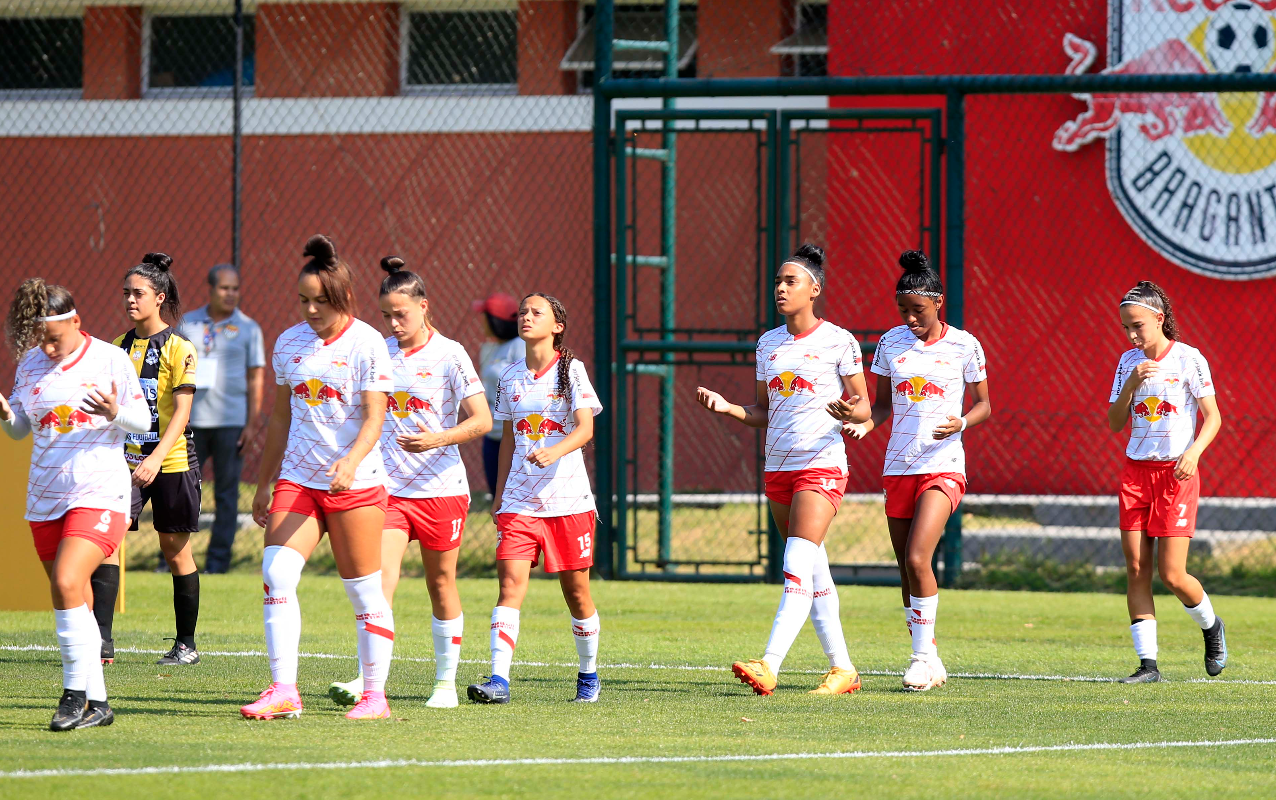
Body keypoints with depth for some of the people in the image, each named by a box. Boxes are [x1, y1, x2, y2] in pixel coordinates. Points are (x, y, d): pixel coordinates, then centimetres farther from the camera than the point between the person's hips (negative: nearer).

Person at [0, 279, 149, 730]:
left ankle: (78, 692, -17)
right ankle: (95, 704, 14)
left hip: (100, 493, -5)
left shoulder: (110, 360, -4)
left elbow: (143, 422, 1)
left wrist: (115, 413, -21)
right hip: (45, 498, 5)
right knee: (75, 605, 7)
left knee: (67, 584, -22)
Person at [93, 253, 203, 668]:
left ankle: (186, 644, 16)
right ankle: (101, 640, -17)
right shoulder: (122, 346, 10)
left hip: (172, 462, -5)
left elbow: (181, 412, -14)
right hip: (128, 461, 5)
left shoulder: (179, 348, -7)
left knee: (175, 550, 4)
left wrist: (156, 458, -25)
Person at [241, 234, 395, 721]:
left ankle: (375, 694, 9)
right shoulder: (289, 343, 9)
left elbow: (373, 420, -12)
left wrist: (350, 462, -30)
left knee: (364, 591, 0)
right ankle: (283, 691, -13)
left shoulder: (366, 344, -6)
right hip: (297, 479, 4)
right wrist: (264, 485, 19)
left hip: (355, 482, -4)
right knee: (276, 576, -13)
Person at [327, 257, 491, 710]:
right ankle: (367, 681, -24)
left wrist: (437, 439, -24)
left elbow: (481, 420, -9)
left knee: (441, 584, 9)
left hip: (441, 486, -2)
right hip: (389, 486, 2)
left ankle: (446, 682, 22)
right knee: (381, 576, -14)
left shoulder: (449, 355, -6)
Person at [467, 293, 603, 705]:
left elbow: (585, 428, -13)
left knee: (576, 591, 4)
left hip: (568, 498, -3)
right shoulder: (510, 377, 10)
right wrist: (499, 493, 16)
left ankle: (588, 674, 24)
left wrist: (553, 453, -32)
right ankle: (499, 679, -21)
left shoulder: (571, 370, -3)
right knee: (510, 581, -13)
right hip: (519, 498, 3)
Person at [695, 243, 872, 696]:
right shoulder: (768, 344, 12)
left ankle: (769, 667, -27)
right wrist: (726, 408, 0)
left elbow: (863, 409, -2)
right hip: (778, 468, 7)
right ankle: (842, 668, 18)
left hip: (822, 466, -7)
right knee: (814, 574, 10)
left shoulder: (839, 342, -4)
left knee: (797, 569, -17)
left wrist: (850, 413, -24)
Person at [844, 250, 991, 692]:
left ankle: (923, 654, -9)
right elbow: (883, 404, 13)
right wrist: (865, 423, -8)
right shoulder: (891, 343, 6)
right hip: (898, 468, 4)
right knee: (907, 568, 5)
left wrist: (961, 423, -16)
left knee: (917, 558, -19)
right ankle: (929, 661, 15)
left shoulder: (964, 346, -2)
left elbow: (984, 406, 5)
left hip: (943, 465, -4)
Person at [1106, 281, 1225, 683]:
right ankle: (1147, 662, -1)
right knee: (1136, 569, -3)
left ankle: (1211, 626, 22)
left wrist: (1194, 451, -23)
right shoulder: (1129, 362, 8)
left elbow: (1212, 416, -6)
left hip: (1176, 472, -5)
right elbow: (1115, 423, 6)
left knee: (1172, 574, -8)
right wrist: (1131, 384, -10)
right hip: (1136, 469, 5)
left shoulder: (1189, 359, -6)